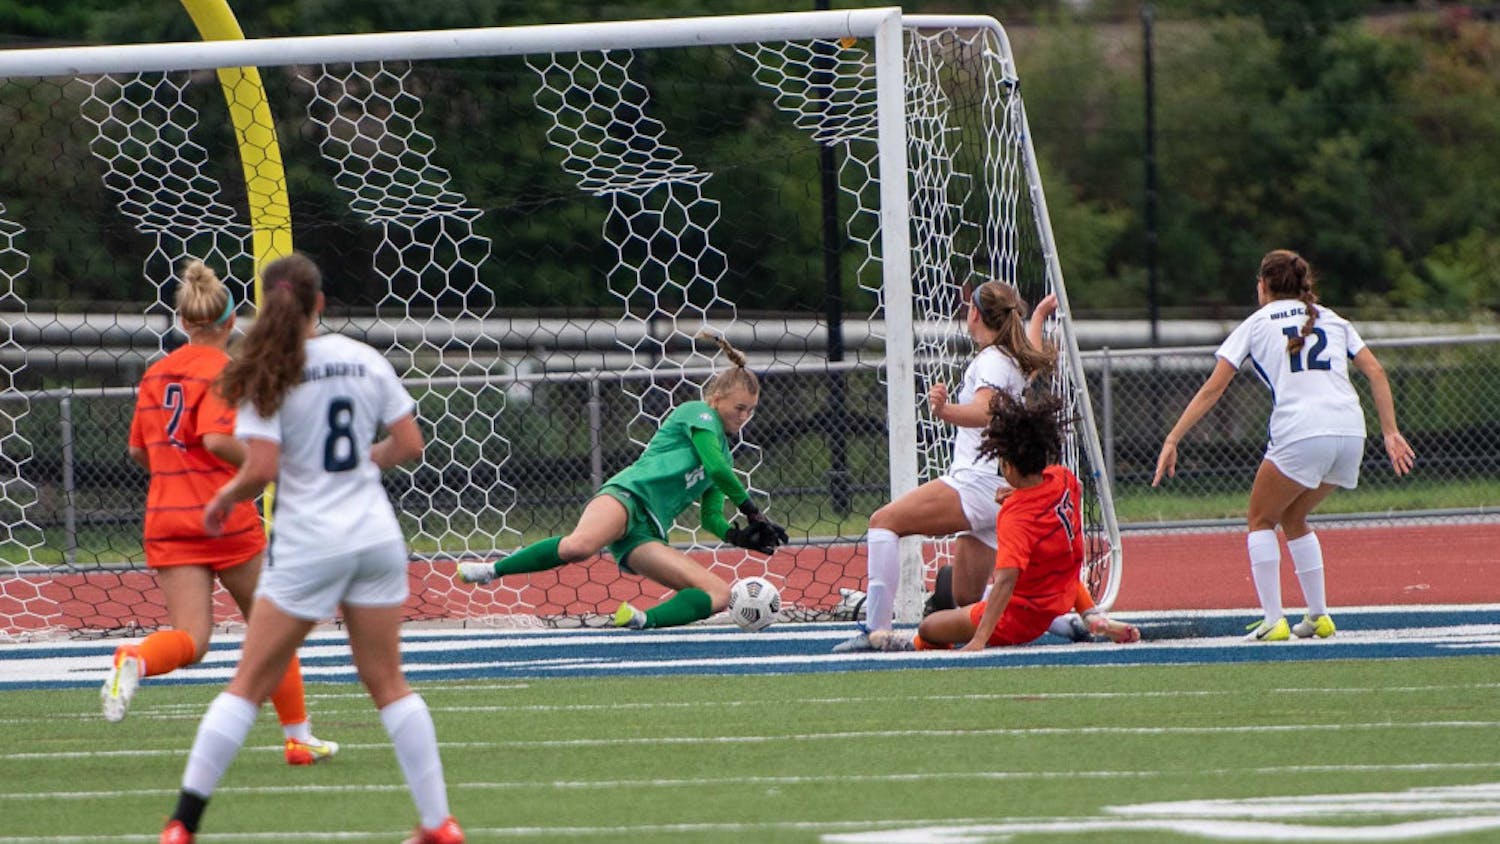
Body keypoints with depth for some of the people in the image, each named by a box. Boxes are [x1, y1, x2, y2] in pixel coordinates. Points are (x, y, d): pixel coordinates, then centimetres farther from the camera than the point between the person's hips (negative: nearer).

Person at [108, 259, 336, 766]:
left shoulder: (157, 372, 9)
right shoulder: (224, 371, -9)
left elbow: (138, 449, 15)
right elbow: (216, 438, -24)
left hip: (166, 517, 5)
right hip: (225, 517, -5)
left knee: (190, 641, -3)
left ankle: (135, 660, -35)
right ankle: (298, 737, 21)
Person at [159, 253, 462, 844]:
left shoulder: (270, 373, -8)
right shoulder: (365, 359, 3)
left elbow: (262, 468, -16)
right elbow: (409, 445, 5)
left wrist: (225, 498, 4)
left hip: (308, 545, -3)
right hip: (377, 536, 3)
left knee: (248, 685, 2)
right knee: (389, 684, 12)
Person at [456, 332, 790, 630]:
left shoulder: (723, 454, 29)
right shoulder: (697, 414, 7)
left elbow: (712, 519, 26)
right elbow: (717, 468, -9)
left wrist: (738, 537, 6)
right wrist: (753, 513, -1)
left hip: (648, 533, 8)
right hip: (629, 495, -8)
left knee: (720, 595, -10)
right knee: (580, 545, -41)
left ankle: (644, 619, -27)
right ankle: (492, 570, -23)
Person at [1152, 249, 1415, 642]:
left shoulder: (1256, 324, 13)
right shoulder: (1332, 319, 24)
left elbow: (1212, 389, 9)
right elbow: (1375, 372, 15)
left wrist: (1172, 440, 10)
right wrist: (1390, 432, 14)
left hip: (1300, 433, -5)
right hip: (1350, 432, 5)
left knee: (1261, 520, 13)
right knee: (1292, 518, 24)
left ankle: (1273, 621, 0)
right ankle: (1318, 617, 19)